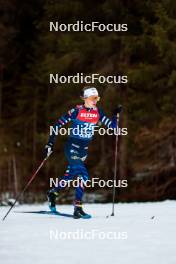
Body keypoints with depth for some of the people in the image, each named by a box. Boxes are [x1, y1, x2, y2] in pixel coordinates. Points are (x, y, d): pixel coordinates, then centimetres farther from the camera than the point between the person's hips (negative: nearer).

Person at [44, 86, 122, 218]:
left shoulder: (98, 112, 1)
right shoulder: (76, 111, -14)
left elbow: (112, 126, 3)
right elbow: (58, 125, -10)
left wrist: (116, 114, -14)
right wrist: (50, 143, -15)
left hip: (84, 149, 6)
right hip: (72, 147, -6)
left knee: (71, 174, 17)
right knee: (83, 175, -17)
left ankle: (53, 193, 41)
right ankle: (78, 208, -15)